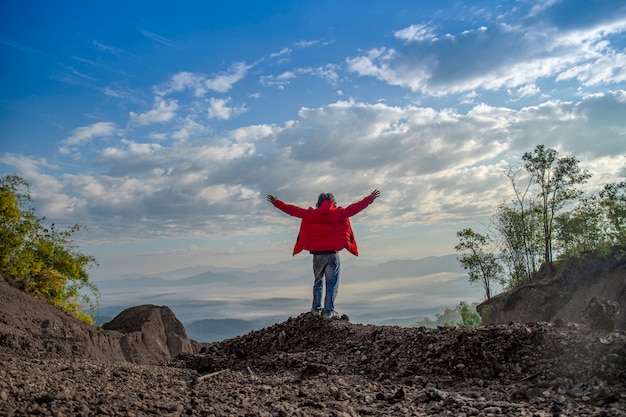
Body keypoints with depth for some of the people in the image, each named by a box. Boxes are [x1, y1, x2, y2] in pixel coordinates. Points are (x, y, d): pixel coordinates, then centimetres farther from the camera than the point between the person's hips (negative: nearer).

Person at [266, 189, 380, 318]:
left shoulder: (310, 214, 1)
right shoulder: (338, 214, -2)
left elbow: (293, 210, 5)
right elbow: (354, 208, -1)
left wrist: (276, 203, 13)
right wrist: (370, 199, 6)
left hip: (317, 254, 2)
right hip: (332, 254, -2)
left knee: (317, 282, 19)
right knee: (332, 285, 4)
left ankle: (316, 309, 22)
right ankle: (329, 312, 4)